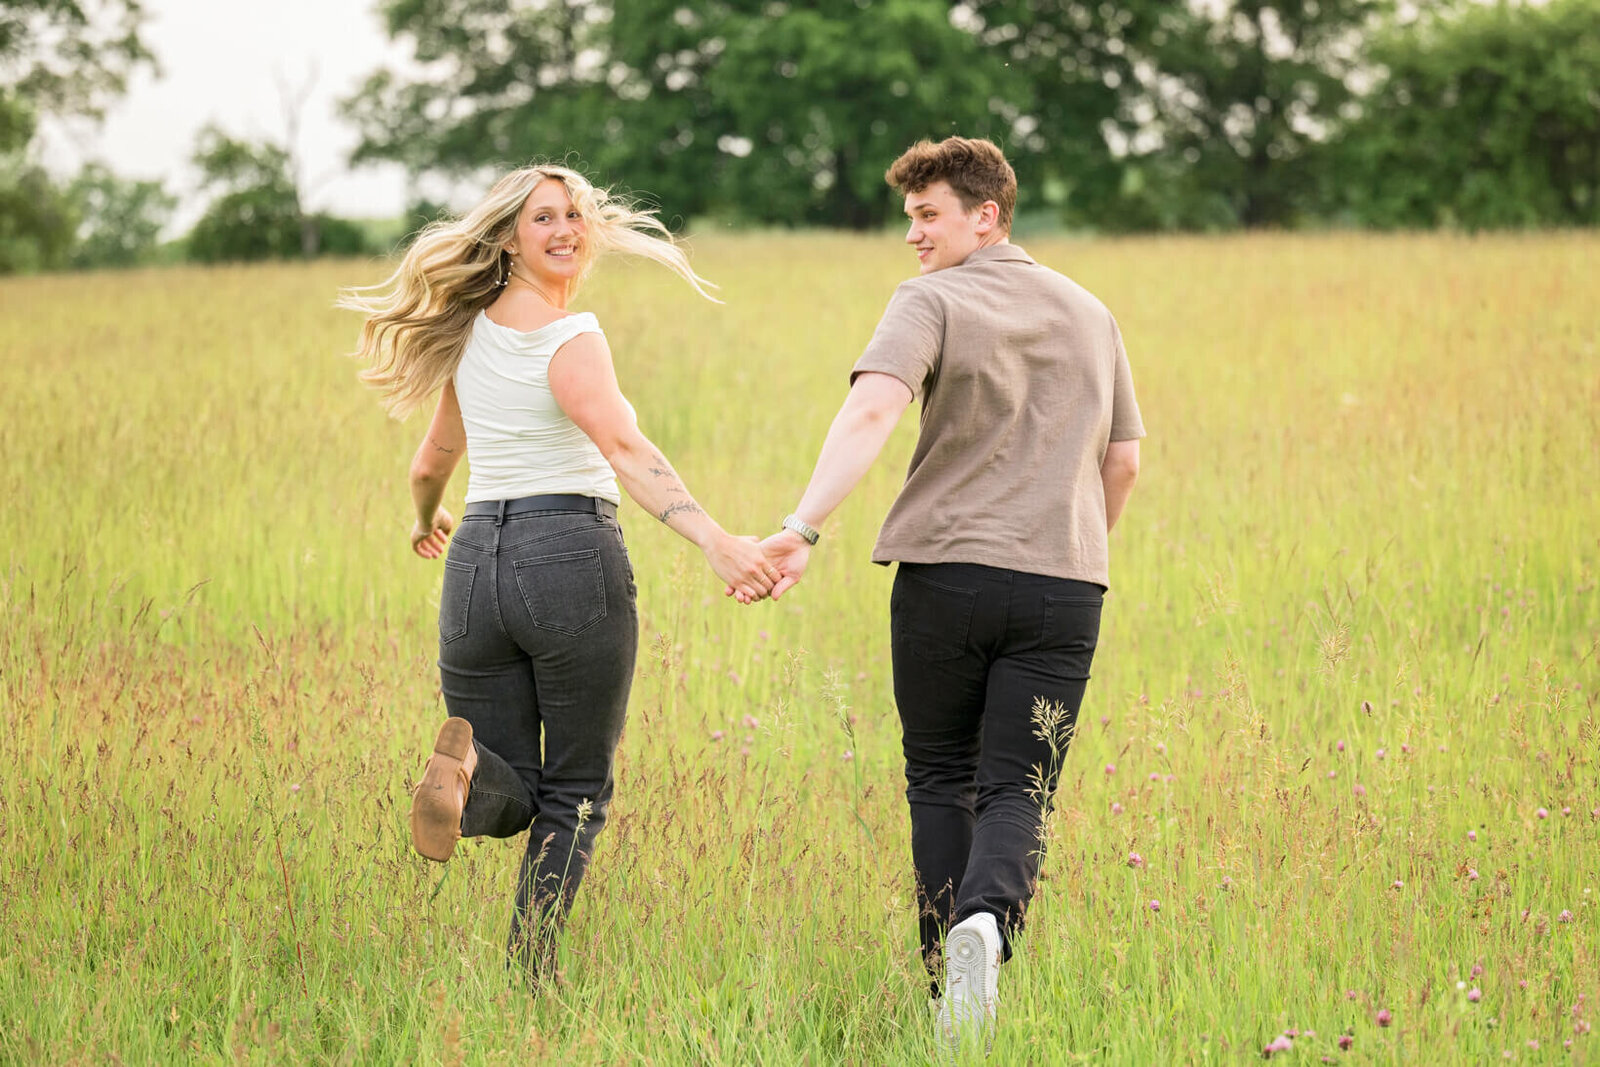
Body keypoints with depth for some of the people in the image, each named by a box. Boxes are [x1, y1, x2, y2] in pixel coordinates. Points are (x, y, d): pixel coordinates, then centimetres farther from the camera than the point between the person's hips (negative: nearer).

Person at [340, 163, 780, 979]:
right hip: (573, 557, -5)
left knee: (513, 797, 11)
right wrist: (715, 542, -36)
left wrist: (426, 522, 47)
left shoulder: (470, 332, 12)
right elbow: (623, 450, -25)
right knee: (576, 795, 9)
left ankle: (468, 767, -25)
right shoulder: (571, 338, -9)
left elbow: (432, 463, 24)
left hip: (476, 560, 5)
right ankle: (528, 977, -2)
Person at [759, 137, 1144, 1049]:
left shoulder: (932, 304, -3)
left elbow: (871, 411, -21)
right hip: (1063, 586, 3)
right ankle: (987, 922, -28)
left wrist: (804, 526, -31)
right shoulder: (1090, 315, 14)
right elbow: (1124, 462, 18)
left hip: (945, 572, -3)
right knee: (1018, 791, 2)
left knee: (941, 779, 13)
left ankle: (947, 982, 12)